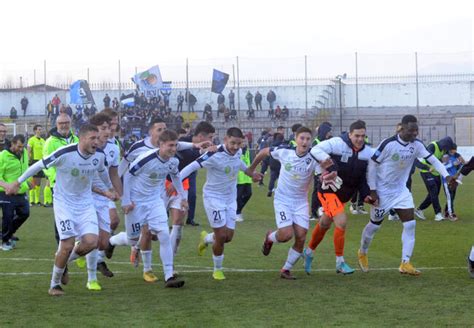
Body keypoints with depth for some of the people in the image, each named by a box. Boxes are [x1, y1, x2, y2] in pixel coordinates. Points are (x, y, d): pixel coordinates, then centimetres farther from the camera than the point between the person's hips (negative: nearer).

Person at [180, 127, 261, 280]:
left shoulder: (238, 152, -4)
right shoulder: (215, 155, -25)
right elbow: (192, 167, -27)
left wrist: (250, 173, 31)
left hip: (231, 199, 7)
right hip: (214, 197, -6)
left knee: (228, 237, 6)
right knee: (221, 236, -8)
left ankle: (206, 239, 40)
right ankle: (217, 270, 15)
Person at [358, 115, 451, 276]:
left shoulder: (417, 145, -8)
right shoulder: (388, 144, -24)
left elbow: (432, 159, -7)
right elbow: (372, 164, -17)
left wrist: (446, 175, -23)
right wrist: (372, 190, -16)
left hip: (401, 190, 5)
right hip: (382, 190, -5)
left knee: (410, 224, -7)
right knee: (375, 225, 9)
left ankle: (405, 263, -3)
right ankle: (362, 253, 35)